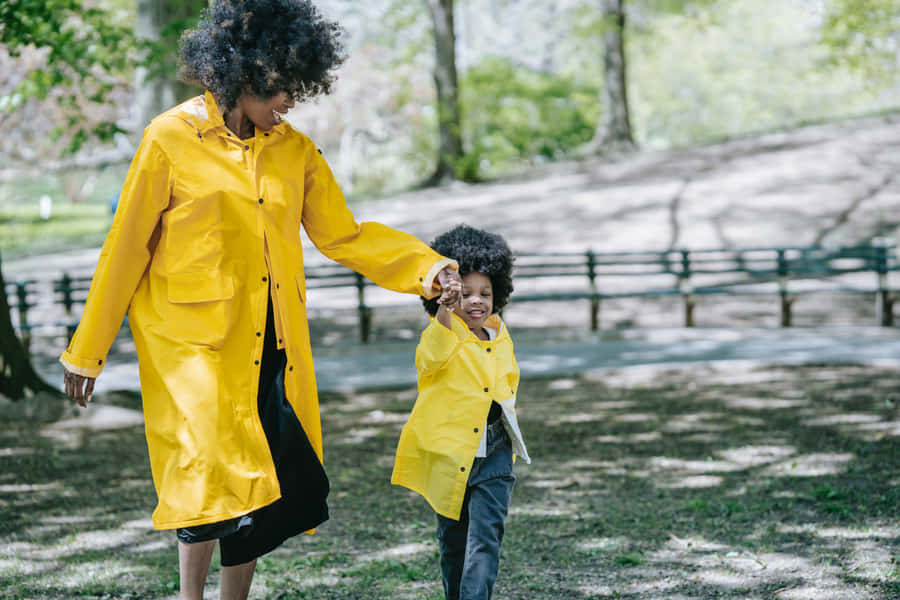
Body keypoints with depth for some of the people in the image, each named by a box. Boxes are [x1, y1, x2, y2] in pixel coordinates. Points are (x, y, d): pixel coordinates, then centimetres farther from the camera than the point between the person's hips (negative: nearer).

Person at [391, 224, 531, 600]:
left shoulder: (500, 338, 9)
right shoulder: (444, 331, -8)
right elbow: (431, 358, -33)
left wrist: (507, 402, 10)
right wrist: (444, 312, -48)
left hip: (493, 451, 3)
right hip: (449, 451, -3)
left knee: (485, 537, -10)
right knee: (452, 540, 12)